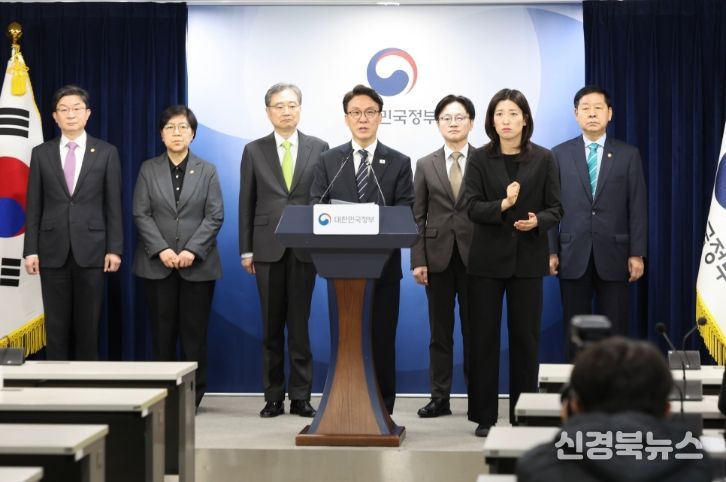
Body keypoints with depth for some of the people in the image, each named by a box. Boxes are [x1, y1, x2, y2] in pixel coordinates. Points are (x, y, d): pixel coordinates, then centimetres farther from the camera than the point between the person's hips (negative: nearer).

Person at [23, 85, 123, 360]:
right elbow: (34, 207, 6)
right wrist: (31, 250, -1)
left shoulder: (106, 153, 3)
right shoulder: (41, 154, 7)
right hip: (53, 250, 1)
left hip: (91, 249, -1)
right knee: (56, 324, 4)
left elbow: (113, 205, 2)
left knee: (88, 324, 3)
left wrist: (115, 248, -4)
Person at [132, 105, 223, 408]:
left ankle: (194, 393, 7)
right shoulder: (148, 170, 8)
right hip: (157, 264, 1)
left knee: (194, 331, 0)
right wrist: (162, 250, -12)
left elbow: (215, 216, 0)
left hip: (197, 265, 0)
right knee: (162, 331, 2)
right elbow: (141, 215, 1)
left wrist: (192, 251, -13)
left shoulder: (207, 171, 7)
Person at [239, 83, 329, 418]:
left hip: (305, 248, -1)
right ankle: (273, 397, 10)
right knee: (271, 326, 5)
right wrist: (246, 249, 2)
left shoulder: (319, 148, 5)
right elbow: (247, 202, 7)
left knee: (300, 324, 1)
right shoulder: (254, 151, 7)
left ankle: (301, 397, 7)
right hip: (268, 249, 1)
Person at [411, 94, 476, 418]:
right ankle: (440, 398, 11)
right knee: (440, 331, 6)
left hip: (475, 256, -2)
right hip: (438, 256, 2)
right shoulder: (426, 166, 8)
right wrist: (418, 260, -2)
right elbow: (418, 217, 6)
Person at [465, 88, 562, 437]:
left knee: (525, 337, 4)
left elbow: (555, 208, 3)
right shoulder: (480, 159, 1)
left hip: (527, 260, 0)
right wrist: (503, 204, -23)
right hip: (488, 259, 0)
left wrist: (538, 221, -18)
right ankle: (484, 415, 10)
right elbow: (473, 208, -6)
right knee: (483, 337, 2)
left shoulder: (543, 159, 2)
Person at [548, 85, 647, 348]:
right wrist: (551, 251, -2)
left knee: (615, 333, 1)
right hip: (573, 255, 1)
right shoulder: (560, 154, 6)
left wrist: (637, 254, -4)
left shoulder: (628, 154, 5)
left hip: (613, 254, 0)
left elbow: (638, 207, 2)